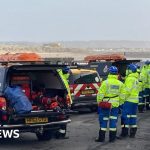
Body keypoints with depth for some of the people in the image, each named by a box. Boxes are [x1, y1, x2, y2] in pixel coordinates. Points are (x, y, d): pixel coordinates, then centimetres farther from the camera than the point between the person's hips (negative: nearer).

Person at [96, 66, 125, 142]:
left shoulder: (105, 82, -11)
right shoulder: (120, 84, 2)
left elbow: (100, 94, -12)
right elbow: (122, 96, 7)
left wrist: (99, 102, -2)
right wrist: (120, 103, 19)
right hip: (115, 104, 3)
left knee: (103, 120, 5)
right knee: (113, 120, 9)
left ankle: (101, 137, 6)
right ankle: (112, 137, 13)